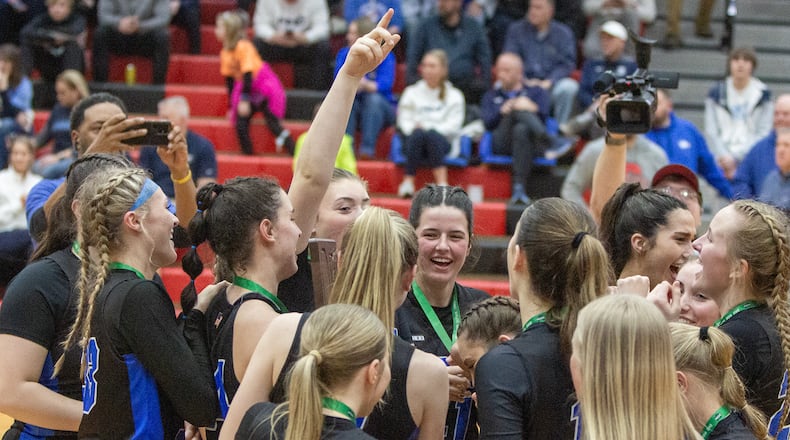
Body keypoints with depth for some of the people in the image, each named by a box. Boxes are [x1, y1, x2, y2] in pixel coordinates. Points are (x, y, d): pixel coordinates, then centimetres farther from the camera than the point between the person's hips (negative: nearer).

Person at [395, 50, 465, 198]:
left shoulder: (454, 96, 14)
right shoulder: (411, 92, 19)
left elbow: (453, 125, 1)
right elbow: (404, 121, 10)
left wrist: (428, 127, -12)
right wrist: (415, 129, -13)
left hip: (442, 142, -1)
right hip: (414, 141, 1)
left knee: (432, 135, -37)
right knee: (418, 134, -36)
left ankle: (442, 183, -48)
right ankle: (408, 182, -43)